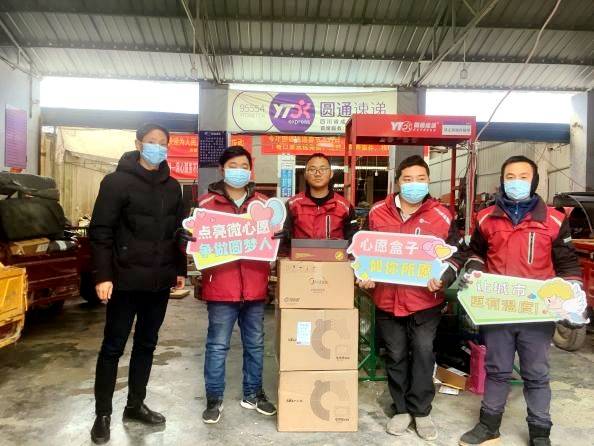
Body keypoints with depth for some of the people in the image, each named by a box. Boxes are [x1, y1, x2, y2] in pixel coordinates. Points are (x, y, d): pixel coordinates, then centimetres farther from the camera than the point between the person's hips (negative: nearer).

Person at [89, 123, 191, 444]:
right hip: (126, 280, -5)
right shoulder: (117, 182, -6)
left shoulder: (172, 186, 11)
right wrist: (102, 275, -16)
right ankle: (103, 414, 20)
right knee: (113, 347, 6)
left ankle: (135, 405, 30)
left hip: (159, 282, 5)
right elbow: (100, 232, -10)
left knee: (146, 345, 15)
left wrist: (180, 270, 13)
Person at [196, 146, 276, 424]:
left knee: (255, 344, 15)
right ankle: (214, 399, 24)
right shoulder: (207, 203, 0)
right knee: (217, 346, 7)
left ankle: (253, 394, 33)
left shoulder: (263, 203, 9)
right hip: (220, 287, -3)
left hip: (255, 287, 4)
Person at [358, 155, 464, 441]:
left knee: (423, 353, 6)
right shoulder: (378, 212, 0)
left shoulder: (442, 216, -4)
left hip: (425, 300, -1)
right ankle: (401, 409, 30)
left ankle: (421, 411, 25)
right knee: (395, 355, 13)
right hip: (387, 298, 2)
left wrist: (443, 279, -15)